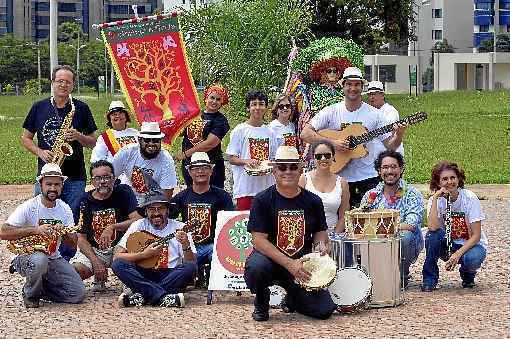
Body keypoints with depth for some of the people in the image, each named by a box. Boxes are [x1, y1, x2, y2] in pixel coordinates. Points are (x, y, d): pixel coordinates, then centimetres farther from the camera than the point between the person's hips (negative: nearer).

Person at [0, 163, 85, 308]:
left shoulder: (65, 209, 2)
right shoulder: (29, 207, -14)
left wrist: (64, 232, -25)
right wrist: (35, 230, -31)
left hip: (54, 259, 4)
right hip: (27, 257, -4)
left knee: (78, 294, -13)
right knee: (39, 260, -41)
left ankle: (39, 288, 11)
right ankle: (30, 294, -10)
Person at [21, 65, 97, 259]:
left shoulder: (81, 109, 6)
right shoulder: (39, 108, 8)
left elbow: (93, 143, 9)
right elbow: (25, 138, 13)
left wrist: (79, 136, -12)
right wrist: (40, 152, -5)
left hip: (74, 177, -1)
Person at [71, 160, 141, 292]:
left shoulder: (124, 192, -5)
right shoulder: (85, 201, -3)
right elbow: (81, 238, -5)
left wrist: (112, 228, -26)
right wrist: (95, 261, -20)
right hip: (92, 249, 1)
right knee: (75, 270, -28)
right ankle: (99, 278, 9)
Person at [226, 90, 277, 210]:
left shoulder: (269, 132, 13)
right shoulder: (240, 130, 1)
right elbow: (232, 159, -1)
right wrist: (246, 162, -19)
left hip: (266, 187, 4)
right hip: (245, 187, -4)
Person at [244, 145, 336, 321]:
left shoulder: (313, 201, 6)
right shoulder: (263, 200, -6)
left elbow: (320, 233, 17)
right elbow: (259, 240, -13)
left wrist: (322, 247, -9)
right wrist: (289, 264, -22)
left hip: (302, 264, 3)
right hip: (270, 259, -3)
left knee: (324, 309, -15)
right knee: (256, 266, -40)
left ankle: (293, 298, 22)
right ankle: (261, 302, -2)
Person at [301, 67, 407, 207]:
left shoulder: (374, 114, 2)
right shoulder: (331, 112, 0)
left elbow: (390, 146, 3)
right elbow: (305, 134, -7)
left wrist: (398, 136, -19)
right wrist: (332, 143, -17)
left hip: (368, 178, 1)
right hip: (339, 178, -1)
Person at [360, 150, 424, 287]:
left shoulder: (412, 194, -5)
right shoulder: (371, 195, 6)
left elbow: (411, 225, -19)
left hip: (405, 247, -2)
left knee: (405, 235, -35)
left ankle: (402, 276, -8)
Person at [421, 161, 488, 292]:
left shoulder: (470, 198, -15)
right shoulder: (436, 200, -8)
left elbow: (476, 236, -16)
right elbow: (433, 227, -28)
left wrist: (458, 254, -29)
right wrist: (435, 198, -27)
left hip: (471, 244, -2)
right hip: (448, 245, 2)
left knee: (472, 258, -36)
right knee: (432, 234, -29)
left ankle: (468, 274, 3)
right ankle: (430, 279, -15)